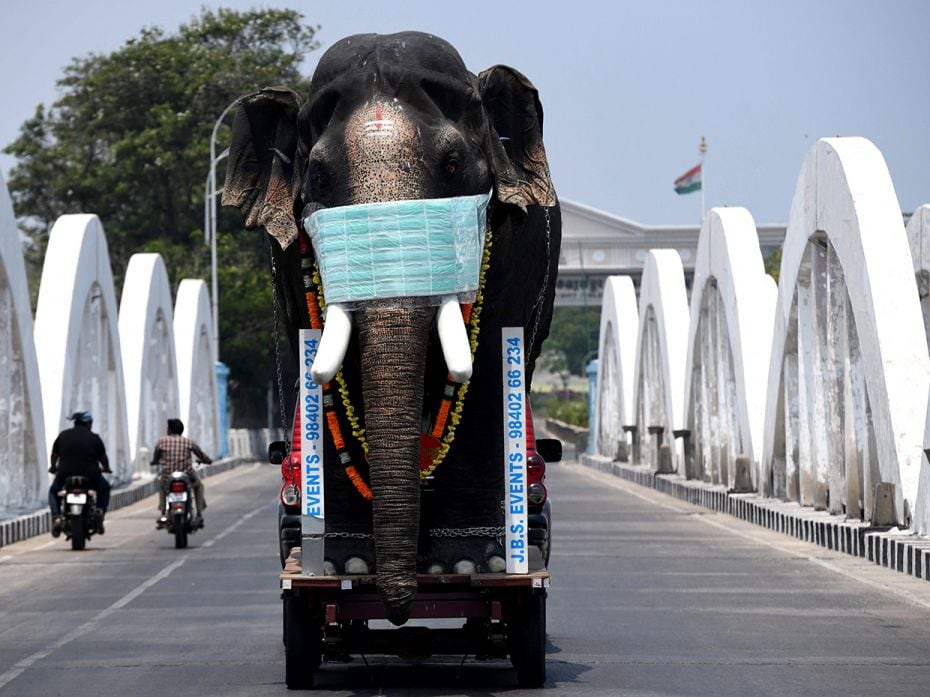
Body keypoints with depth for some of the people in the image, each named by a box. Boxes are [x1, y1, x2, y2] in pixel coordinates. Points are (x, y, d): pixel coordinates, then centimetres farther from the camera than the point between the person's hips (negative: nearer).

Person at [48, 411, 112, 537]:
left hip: (65, 474, 1)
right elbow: (103, 458, 13)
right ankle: (100, 511, 3)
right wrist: (106, 468, 34)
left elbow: (54, 454, 17)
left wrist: (53, 467, 37)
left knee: (53, 492, 28)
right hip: (90, 477, -1)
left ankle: (56, 517, 3)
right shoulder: (94, 438, 4)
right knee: (104, 488, 28)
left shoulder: (63, 435, 8)